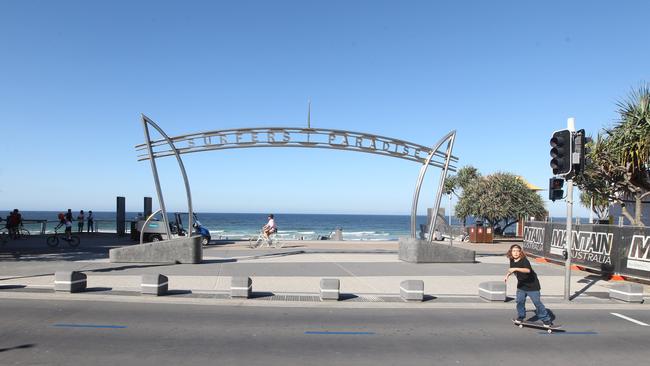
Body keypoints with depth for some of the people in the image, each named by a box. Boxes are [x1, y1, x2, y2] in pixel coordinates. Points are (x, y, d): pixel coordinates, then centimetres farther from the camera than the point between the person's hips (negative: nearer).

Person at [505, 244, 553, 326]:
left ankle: (547, 320, 9)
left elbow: (528, 270, -46)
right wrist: (507, 275, 14)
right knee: (520, 301, 0)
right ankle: (521, 317, 21)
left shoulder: (524, 261, -24)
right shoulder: (512, 261, -2)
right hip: (521, 285, 6)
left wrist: (516, 269, -52)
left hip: (532, 285, -6)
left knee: (537, 302, -3)